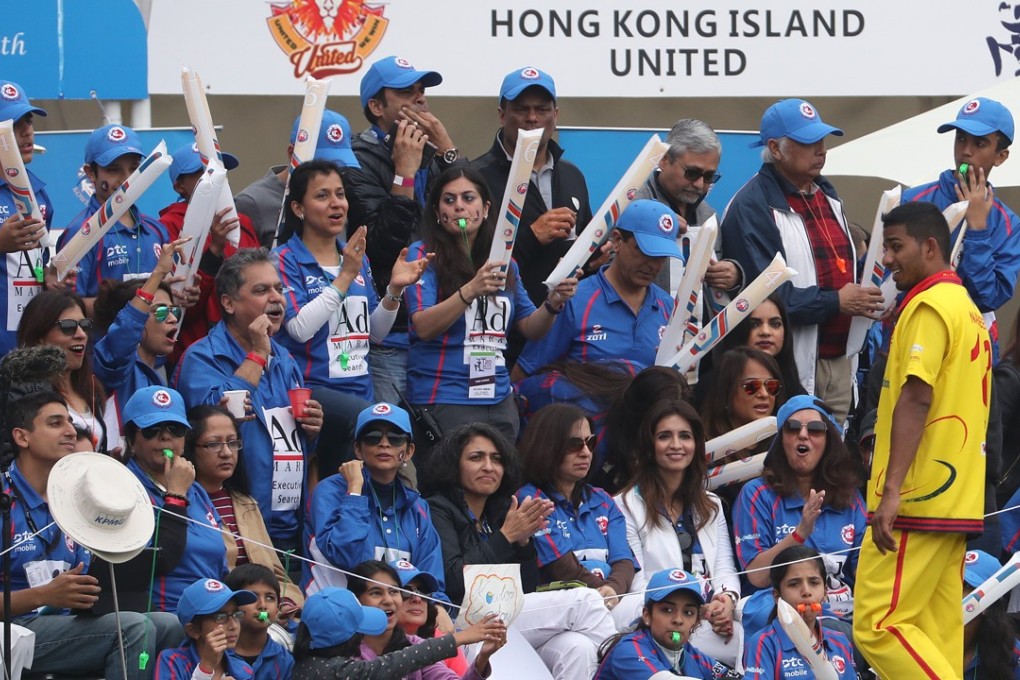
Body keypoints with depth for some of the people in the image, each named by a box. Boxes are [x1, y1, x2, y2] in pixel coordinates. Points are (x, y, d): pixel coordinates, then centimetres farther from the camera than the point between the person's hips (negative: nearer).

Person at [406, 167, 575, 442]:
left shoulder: (504, 263, 14)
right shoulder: (422, 256, -3)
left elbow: (530, 329, 16)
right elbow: (423, 327, -15)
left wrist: (553, 304, -4)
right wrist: (471, 290, -27)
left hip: (499, 398, 5)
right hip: (444, 399, -5)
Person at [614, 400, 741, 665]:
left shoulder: (711, 506, 25)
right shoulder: (628, 505, 5)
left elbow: (725, 568, 16)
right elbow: (636, 584, -3)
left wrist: (727, 601, -10)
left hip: (716, 621, 5)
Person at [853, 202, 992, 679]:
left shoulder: (929, 305, -9)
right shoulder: (967, 308, 20)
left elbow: (917, 396, -20)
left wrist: (892, 488, -25)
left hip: (917, 501, -10)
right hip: (955, 505, 10)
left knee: (877, 625, -11)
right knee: (937, 634, 5)